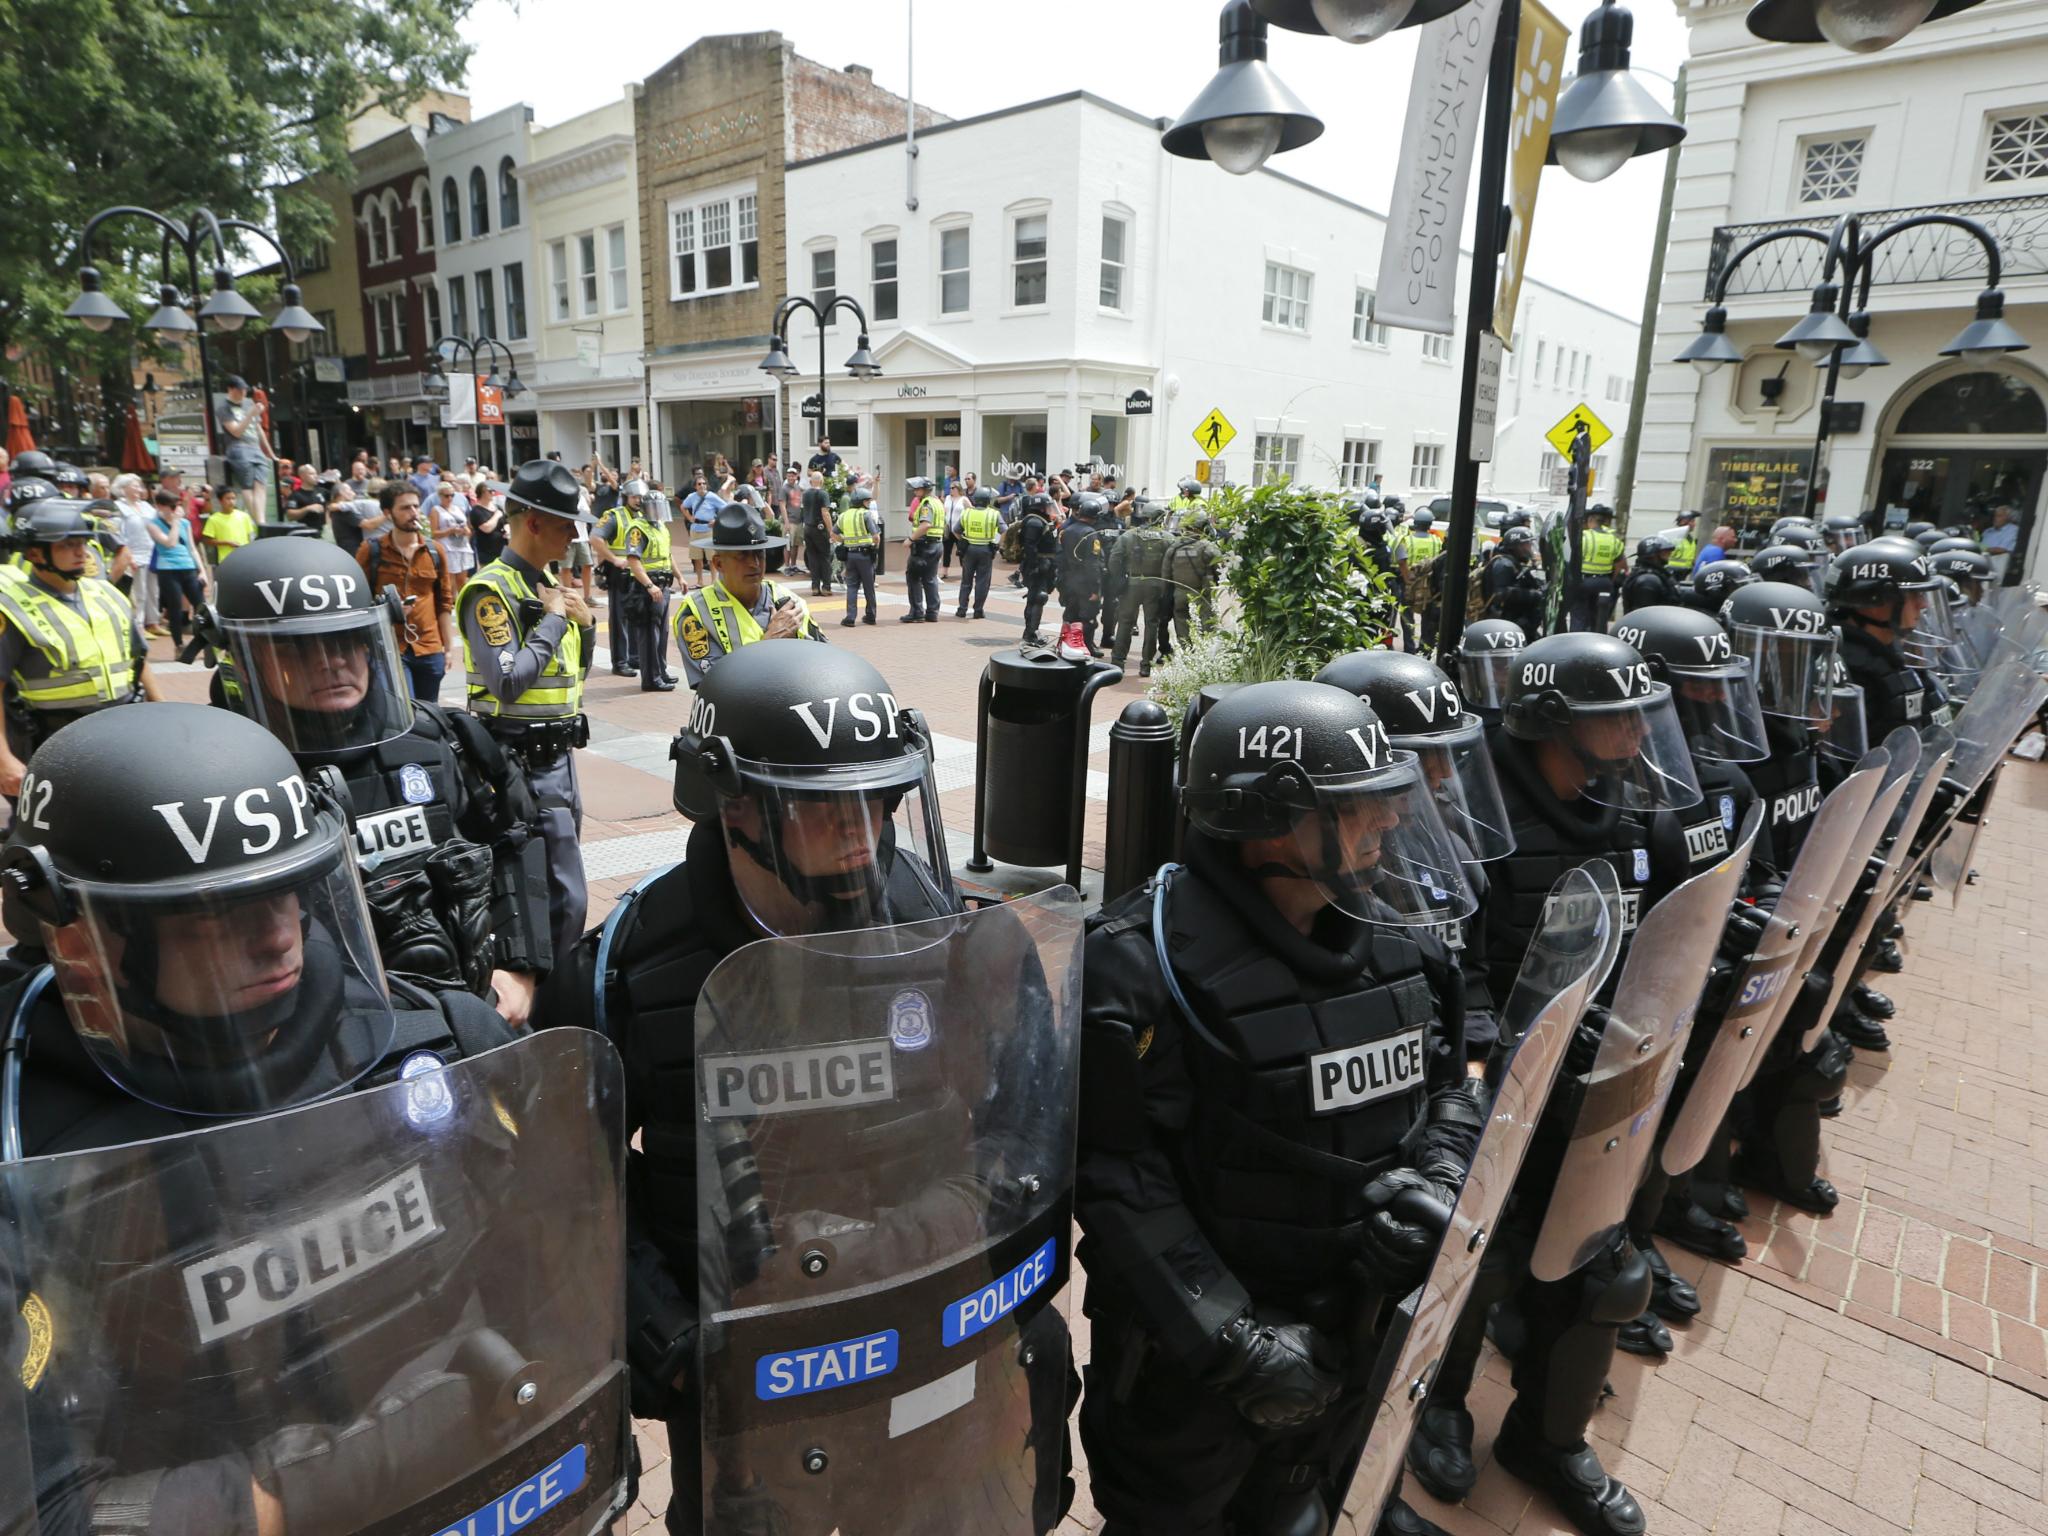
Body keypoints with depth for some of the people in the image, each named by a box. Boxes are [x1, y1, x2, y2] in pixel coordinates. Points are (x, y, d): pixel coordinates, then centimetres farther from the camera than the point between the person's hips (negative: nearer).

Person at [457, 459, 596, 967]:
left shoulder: (548, 584, 14)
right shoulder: (491, 590, -14)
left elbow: (576, 671, 20)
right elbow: (508, 682, -25)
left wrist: (585, 623, 2)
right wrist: (553, 620, -16)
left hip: (560, 756, 9)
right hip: (526, 765, -9)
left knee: (549, 889, 18)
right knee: (566, 900, -9)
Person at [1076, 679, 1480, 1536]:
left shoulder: (1389, 938, -5)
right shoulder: (1143, 964, -27)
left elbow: (1448, 1086, 7)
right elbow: (1119, 1182, -25)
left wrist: (1436, 1183, -12)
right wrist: (1232, 1340, -24)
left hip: (1350, 1331, 6)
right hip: (1191, 1352, -6)